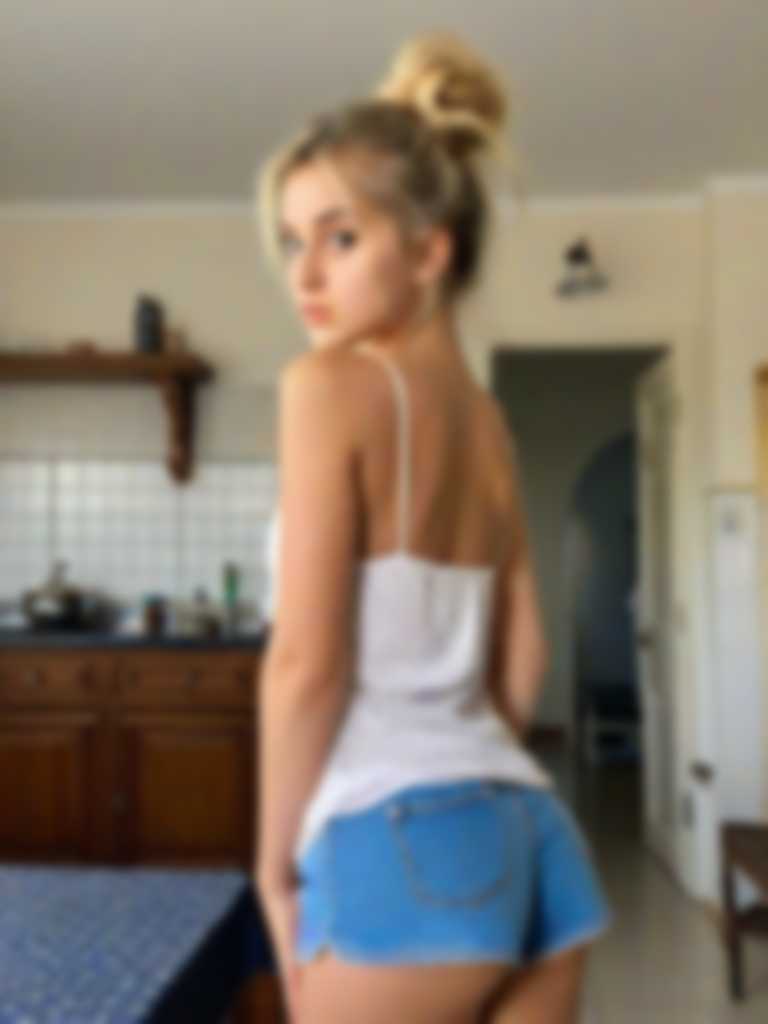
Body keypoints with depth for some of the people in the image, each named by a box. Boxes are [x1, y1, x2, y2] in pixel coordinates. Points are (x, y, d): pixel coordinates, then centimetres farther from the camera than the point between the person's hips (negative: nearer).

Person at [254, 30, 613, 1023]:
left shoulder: (329, 383, -9)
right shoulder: (489, 419, 12)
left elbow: (306, 662, -14)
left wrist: (276, 862, -3)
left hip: (401, 843, -7)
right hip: (533, 835, 7)